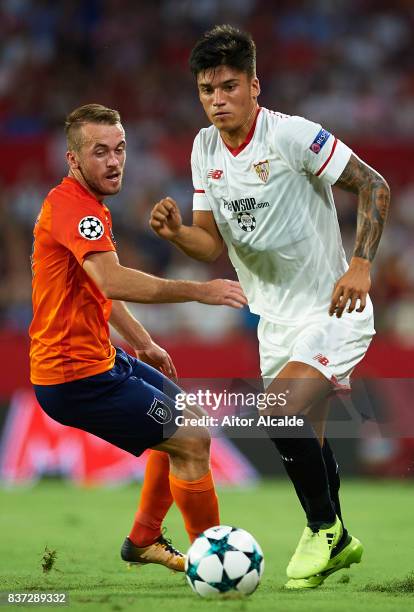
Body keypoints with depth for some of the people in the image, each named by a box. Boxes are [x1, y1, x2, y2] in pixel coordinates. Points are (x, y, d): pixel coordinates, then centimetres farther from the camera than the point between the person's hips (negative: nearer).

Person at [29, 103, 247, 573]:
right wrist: (200, 291, -39)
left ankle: (144, 541, 31)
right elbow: (114, 283, -37)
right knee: (192, 441, -13)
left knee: (186, 419, 25)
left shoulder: (88, 205, 14)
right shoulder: (71, 205, -21)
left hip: (99, 358, 11)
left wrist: (143, 344, 30)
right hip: (76, 376, -11)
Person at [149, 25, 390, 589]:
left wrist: (361, 263, -26)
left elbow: (374, 186, -15)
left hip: (332, 311, -7)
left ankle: (324, 527, -4)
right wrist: (176, 232, -16)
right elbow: (213, 244, 6)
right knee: (305, 435, 17)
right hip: (275, 317, 7)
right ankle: (337, 543, 38)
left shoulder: (293, 134, -19)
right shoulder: (205, 149, 2)